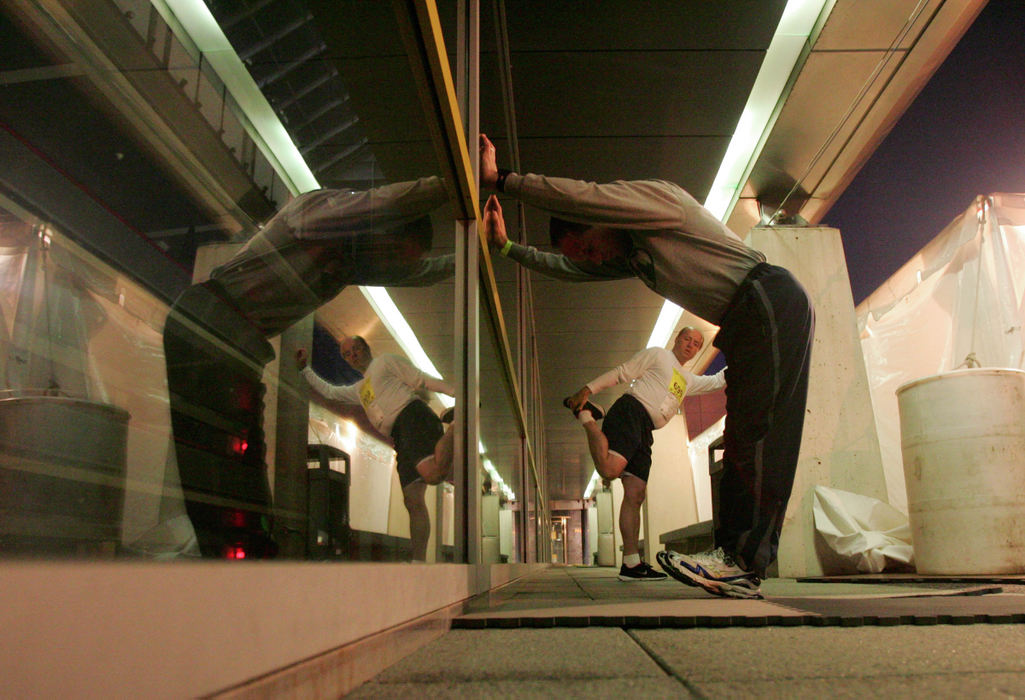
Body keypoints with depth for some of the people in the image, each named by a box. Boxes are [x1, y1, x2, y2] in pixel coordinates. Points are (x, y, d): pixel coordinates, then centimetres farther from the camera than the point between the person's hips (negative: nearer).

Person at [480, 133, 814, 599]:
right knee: (742, 436, 1)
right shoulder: (630, 255, 20)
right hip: (748, 323, 10)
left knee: (756, 430, -17)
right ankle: (733, 552, -1)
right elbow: (567, 268, 26)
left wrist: (499, 179, -10)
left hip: (772, 304, -10)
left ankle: (745, 564, -19)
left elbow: (579, 197, -17)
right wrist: (507, 246, 20)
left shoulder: (655, 195, -6)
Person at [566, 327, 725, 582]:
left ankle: (631, 564, -3)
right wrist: (588, 389, -7)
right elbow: (621, 373, 3)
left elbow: (718, 380, 45)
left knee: (636, 494, -1)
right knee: (610, 468, -32)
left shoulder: (690, 381, 34)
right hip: (630, 412, -7)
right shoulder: (657, 354, 11)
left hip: (644, 432, 7)